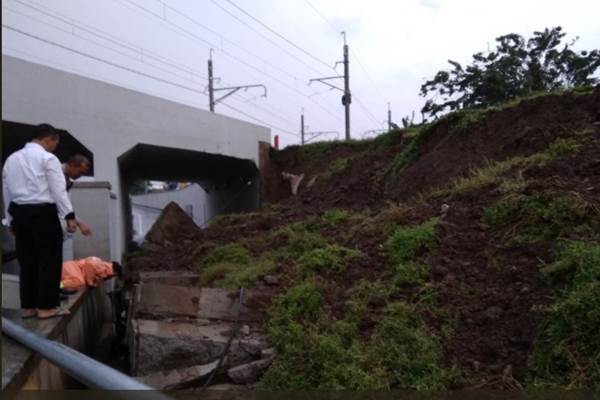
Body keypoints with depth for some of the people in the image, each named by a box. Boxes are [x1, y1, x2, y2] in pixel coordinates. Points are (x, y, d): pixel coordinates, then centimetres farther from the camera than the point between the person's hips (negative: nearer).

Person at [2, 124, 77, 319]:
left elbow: (7, 192, 17)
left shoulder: (11, 159, 16)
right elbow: (58, 190, -12)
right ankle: (47, 306, 2)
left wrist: (11, 220, 20)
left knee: (27, 261, 12)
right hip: (43, 213, -7)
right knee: (49, 260, 0)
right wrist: (69, 216, -13)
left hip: (19, 213, 7)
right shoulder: (47, 158, -4)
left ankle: (28, 306, 17)